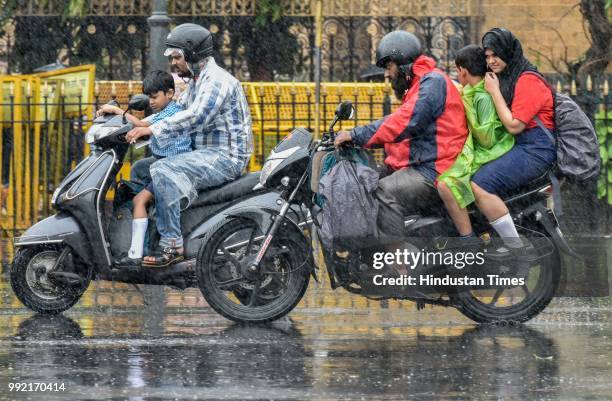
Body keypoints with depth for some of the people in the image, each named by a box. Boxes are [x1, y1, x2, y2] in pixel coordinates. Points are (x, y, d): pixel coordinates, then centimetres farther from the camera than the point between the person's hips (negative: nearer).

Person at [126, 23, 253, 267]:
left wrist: (152, 129, -29)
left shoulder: (217, 80, -15)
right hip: (205, 154, 11)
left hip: (225, 157, -11)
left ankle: (172, 244, -31)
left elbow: (195, 117, -27)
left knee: (163, 170, -29)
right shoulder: (196, 82, 19)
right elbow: (175, 111, 26)